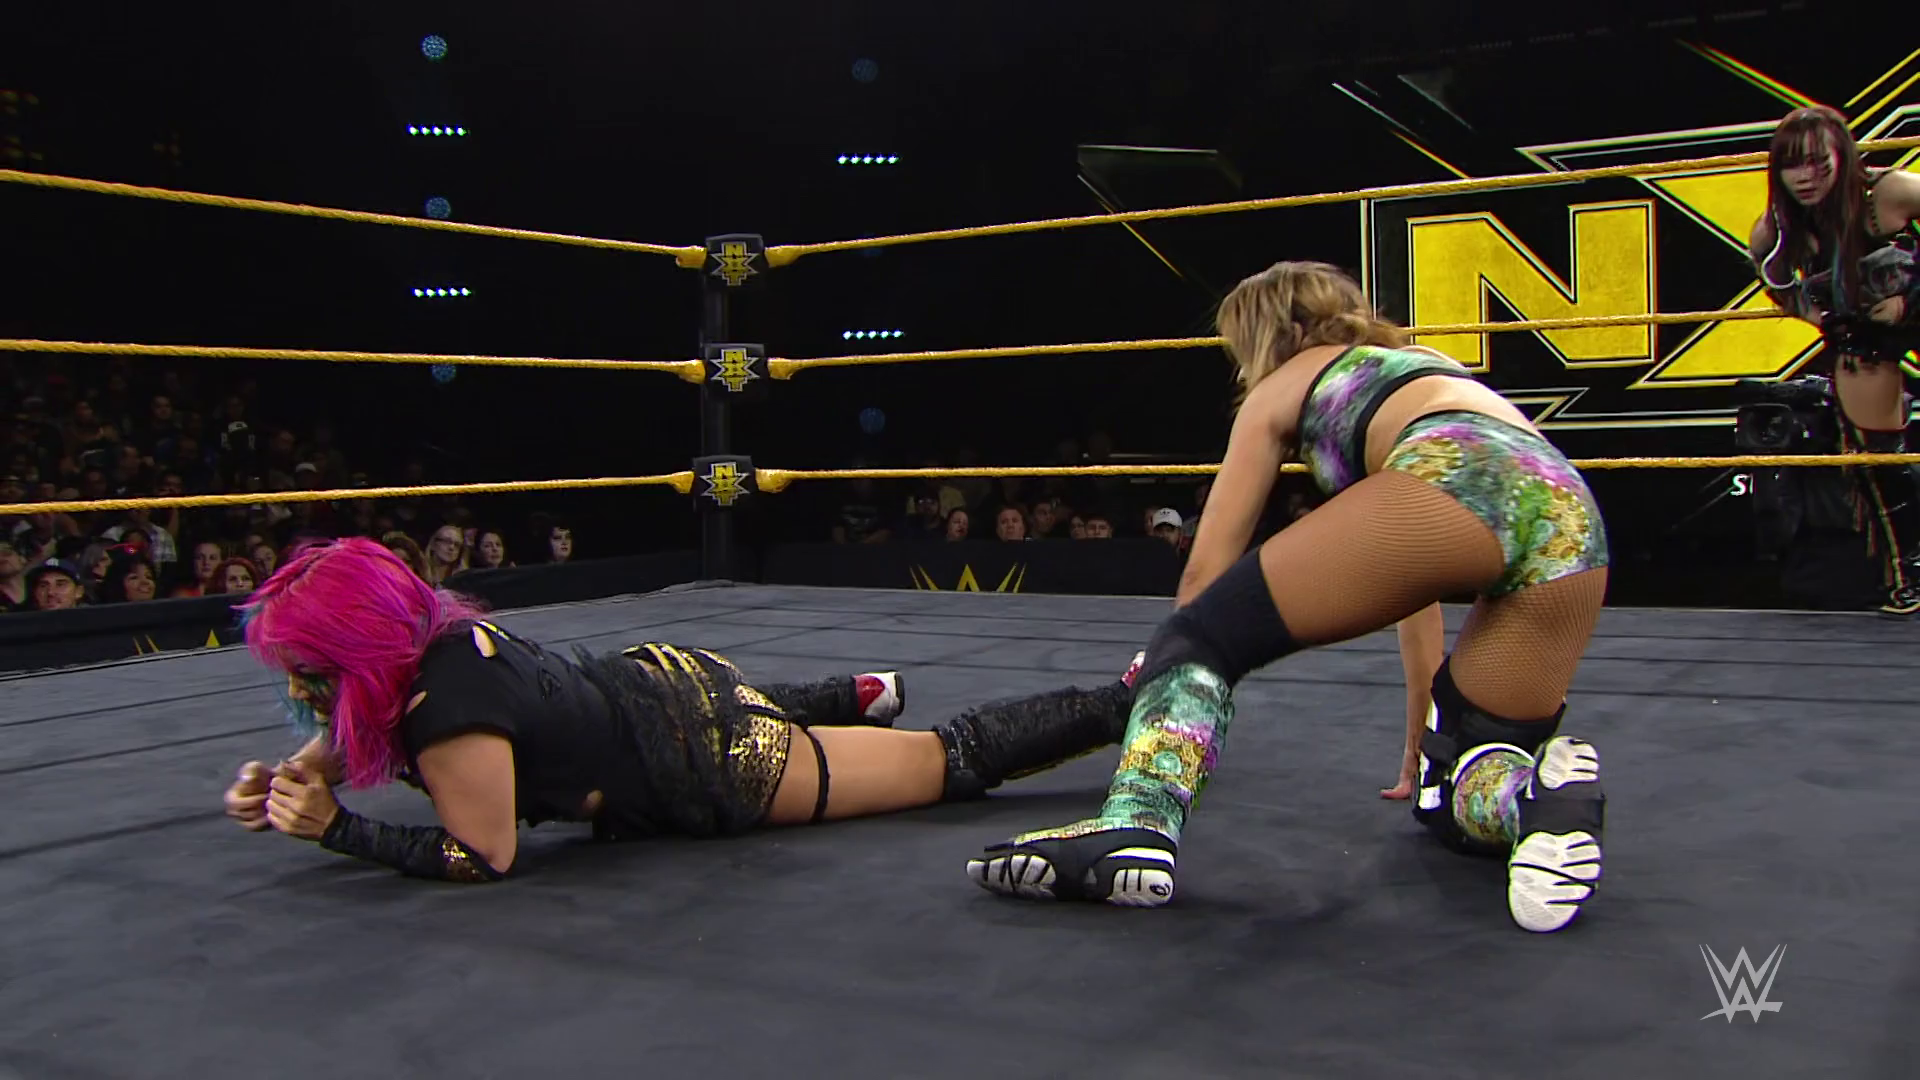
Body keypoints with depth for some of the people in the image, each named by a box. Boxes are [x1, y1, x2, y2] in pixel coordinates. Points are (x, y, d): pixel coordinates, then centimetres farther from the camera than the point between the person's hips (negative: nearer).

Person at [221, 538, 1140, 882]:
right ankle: (862, 696, 56)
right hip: (667, 677, 8)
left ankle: (1135, 705, 18)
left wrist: (333, 831, -17)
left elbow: (485, 858, -19)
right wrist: (279, 784, -5)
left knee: (954, 759, 5)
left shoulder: (447, 721, -32)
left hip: (722, 769, -8)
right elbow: (346, 745, 12)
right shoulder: (434, 630, -8)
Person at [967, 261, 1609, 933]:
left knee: (1200, 634, 3)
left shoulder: (1283, 385, 26)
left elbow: (1208, 568, 25)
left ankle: (1134, 828, -21)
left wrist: (1177, 666, 42)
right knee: (1454, 801, 20)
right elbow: (1416, 584, 45)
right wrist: (1425, 747, 50)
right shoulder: (1425, 364, 42)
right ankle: (1545, 795, -12)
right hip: (1571, 518, 6)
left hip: (1457, 486, -6)